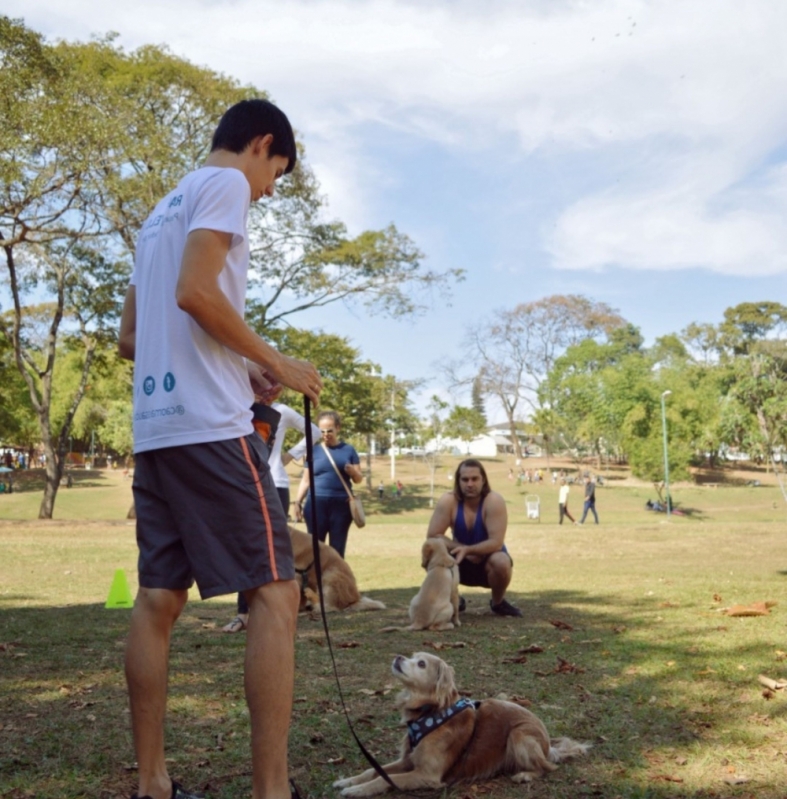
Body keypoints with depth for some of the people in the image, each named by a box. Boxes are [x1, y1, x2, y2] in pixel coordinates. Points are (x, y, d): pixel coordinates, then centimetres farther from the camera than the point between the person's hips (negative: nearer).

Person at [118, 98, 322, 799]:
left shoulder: (163, 210, 25)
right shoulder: (223, 183, 0)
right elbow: (195, 292, -17)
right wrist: (272, 362, -7)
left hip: (153, 426, 9)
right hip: (210, 425, -9)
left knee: (159, 598, 8)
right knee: (275, 593, -8)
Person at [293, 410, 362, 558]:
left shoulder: (348, 450, 7)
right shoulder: (314, 451, 7)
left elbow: (359, 479, 7)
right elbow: (306, 480, 10)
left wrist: (353, 471, -15)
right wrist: (298, 502, 0)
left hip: (341, 504, 0)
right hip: (317, 503, 0)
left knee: (337, 549, 5)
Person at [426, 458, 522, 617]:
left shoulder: (494, 501, -23)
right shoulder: (447, 501, -17)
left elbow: (496, 543, -28)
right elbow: (432, 537, -17)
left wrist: (467, 549, -39)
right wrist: (460, 548, -26)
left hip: (489, 562, -2)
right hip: (462, 564, 2)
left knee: (501, 562, -37)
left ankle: (497, 602, -3)